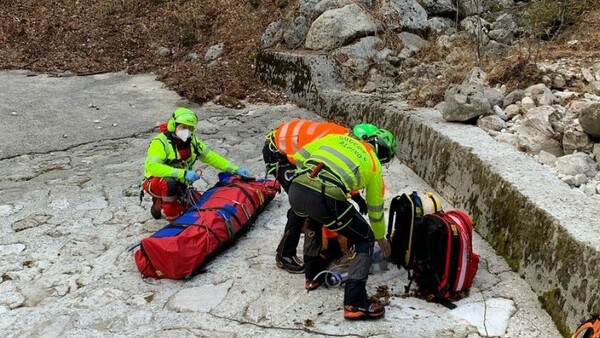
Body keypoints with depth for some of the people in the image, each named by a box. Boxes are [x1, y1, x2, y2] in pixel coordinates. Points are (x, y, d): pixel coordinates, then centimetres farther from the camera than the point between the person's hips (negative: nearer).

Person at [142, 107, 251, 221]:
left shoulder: (192, 141, -1)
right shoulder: (160, 142, -23)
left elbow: (210, 156, 5)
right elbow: (151, 166, -36)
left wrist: (235, 169, -3)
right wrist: (183, 173, -43)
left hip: (179, 184, 7)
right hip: (156, 183, -7)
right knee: (169, 182, -38)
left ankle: (159, 205, 12)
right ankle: (172, 218, -19)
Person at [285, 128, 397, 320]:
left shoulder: (338, 138, 29)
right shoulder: (374, 165, 22)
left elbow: (299, 157, 22)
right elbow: (376, 209, 32)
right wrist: (380, 237, 49)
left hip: (295, 190, 5)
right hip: (325, 199, -4)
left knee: (314, 219, 39)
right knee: (365, 241, 17)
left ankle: (311, 276, 46)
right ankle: (355, 304, 9)